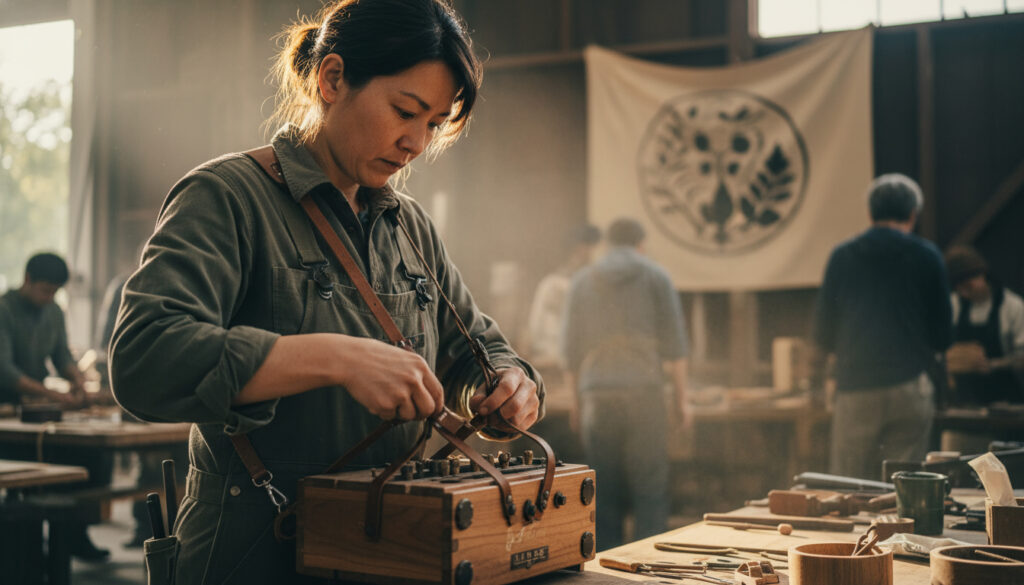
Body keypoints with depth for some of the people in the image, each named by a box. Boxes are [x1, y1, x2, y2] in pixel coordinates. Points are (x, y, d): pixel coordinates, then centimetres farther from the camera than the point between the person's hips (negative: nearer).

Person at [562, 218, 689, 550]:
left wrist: (579, 400, 23)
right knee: (650, 488, 1)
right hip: (643, 392, -2)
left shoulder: (582, 281, 14)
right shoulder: (655, 276, 7)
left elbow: (572, 351, 15)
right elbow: (674, 345, 2)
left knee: (605, 488, 7)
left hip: (597, 397, 3)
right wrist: (681, 399, 7)